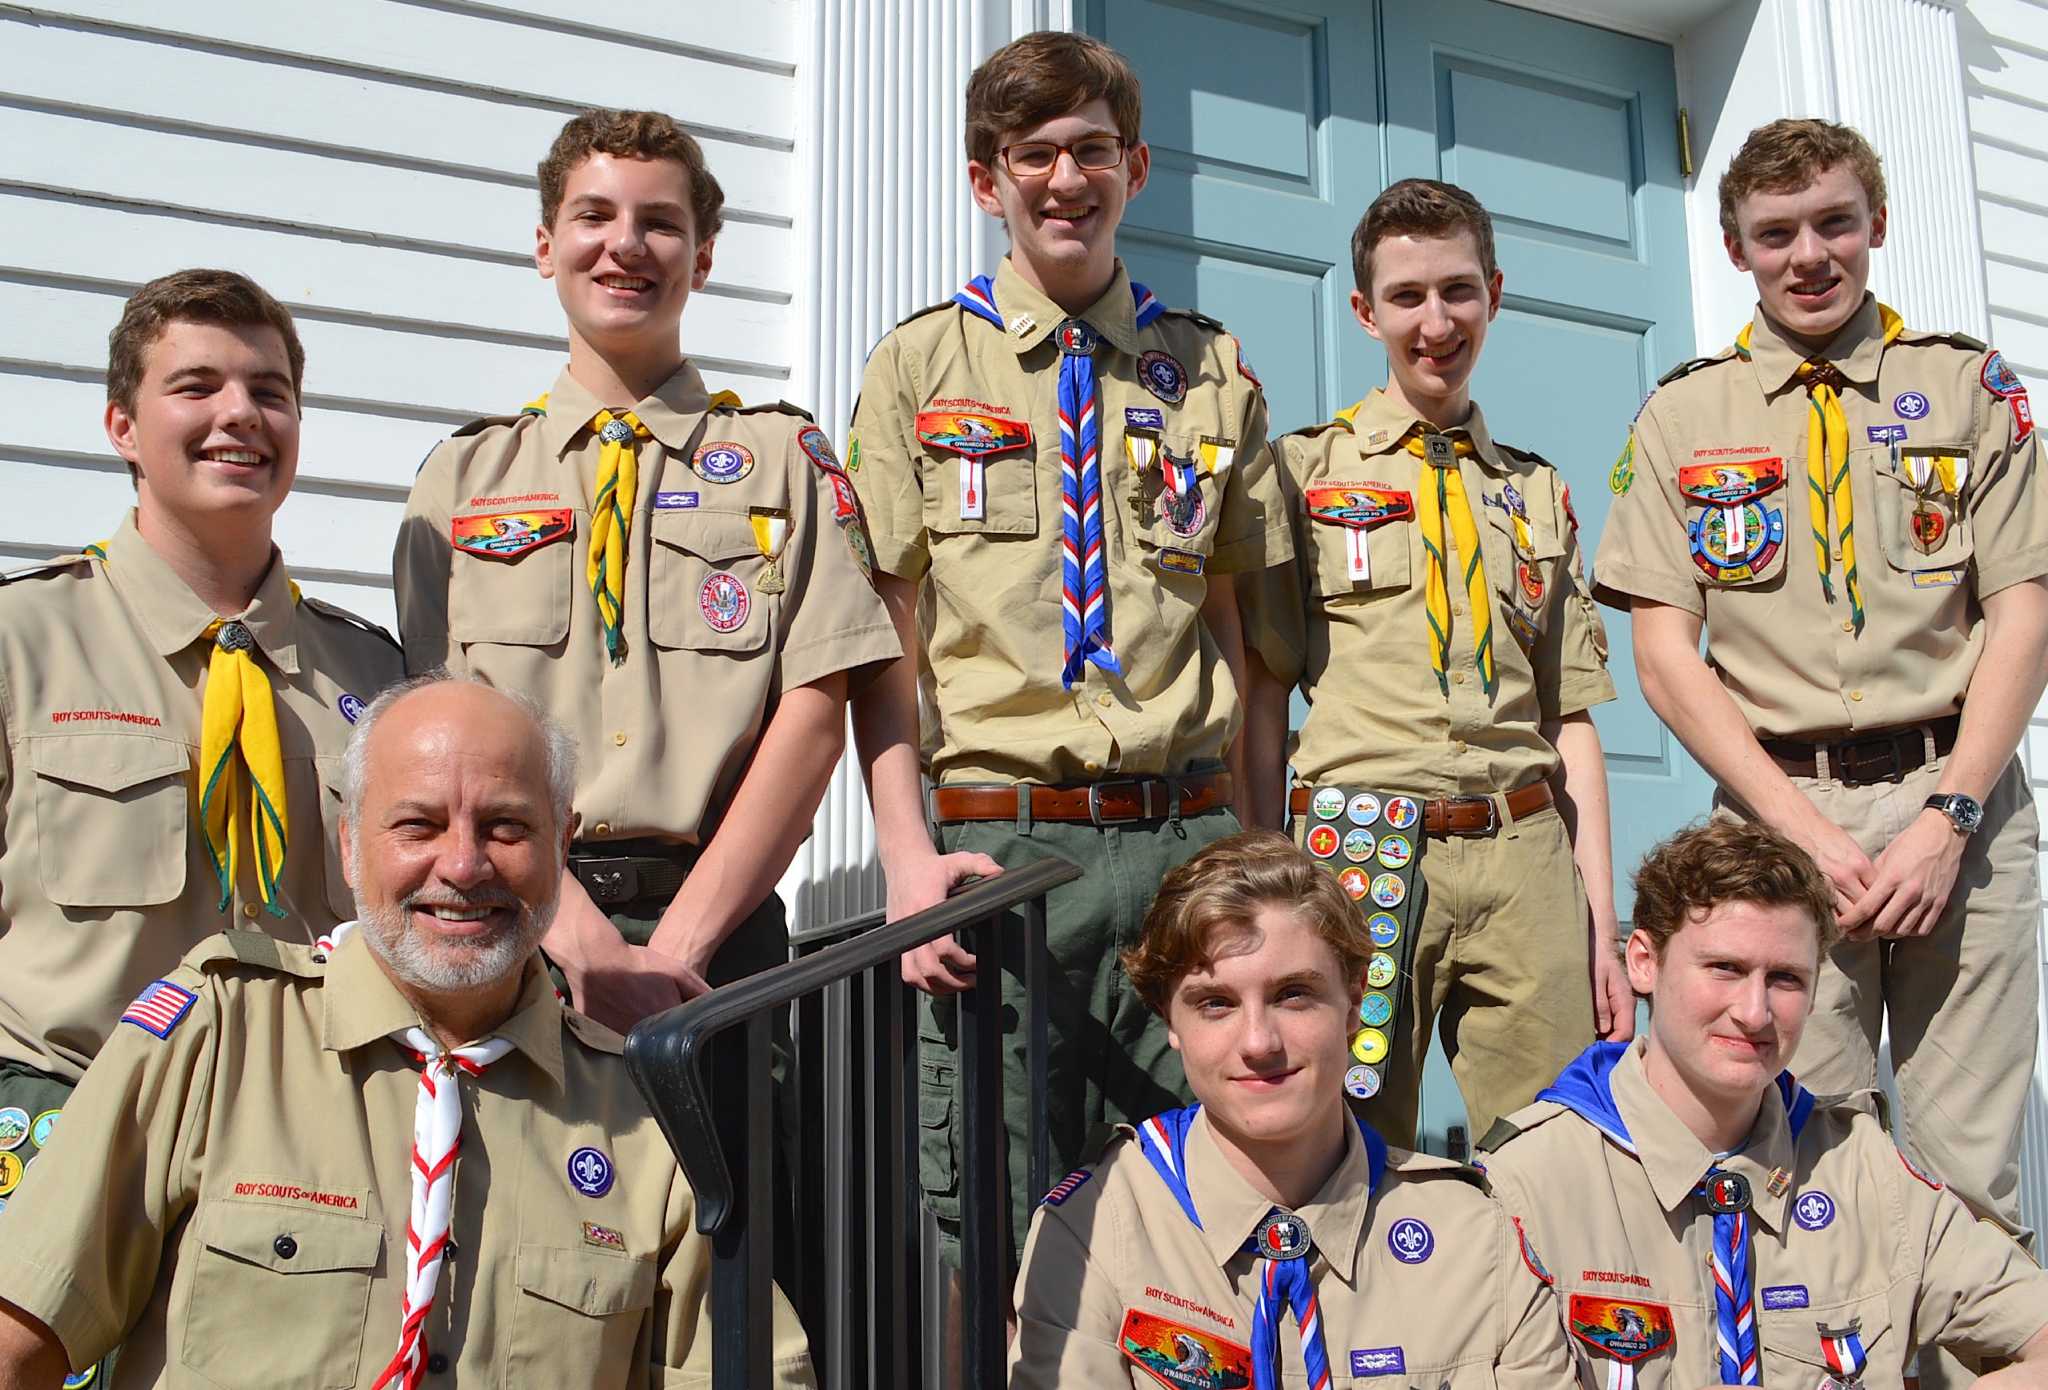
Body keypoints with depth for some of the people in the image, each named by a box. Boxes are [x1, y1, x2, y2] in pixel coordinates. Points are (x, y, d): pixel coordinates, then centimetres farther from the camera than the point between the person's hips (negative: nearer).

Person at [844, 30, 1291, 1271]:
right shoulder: (921, 366, 8)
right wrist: (909, 857, -10)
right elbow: (886, 638, 2)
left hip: (1188, 839, 2)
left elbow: (1238, 629, 14)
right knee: (1001, 1225, 0)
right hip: (998, 839, -2)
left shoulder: (1214, 373, 14)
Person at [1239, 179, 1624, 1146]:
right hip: (1362, 852, -3)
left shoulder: (1538, 492, 19)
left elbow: (1570, 715, 16)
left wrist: (1601, 920, 10)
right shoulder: (1304, 471, 9)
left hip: (1528, 857, 3)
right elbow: (1263, 695, 4)